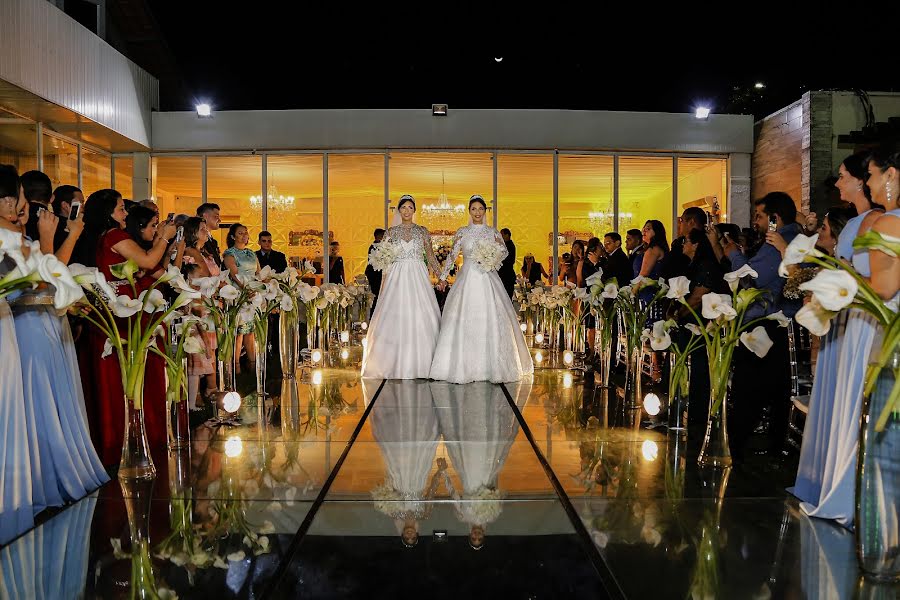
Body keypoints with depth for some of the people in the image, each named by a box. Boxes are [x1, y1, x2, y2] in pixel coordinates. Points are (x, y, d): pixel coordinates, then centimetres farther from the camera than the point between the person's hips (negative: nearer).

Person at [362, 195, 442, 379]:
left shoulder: (422, 231, 7)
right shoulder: (392, 232, 7)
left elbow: (430, 255, 11)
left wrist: (441, 276, 5)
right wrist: (384, 284, -2)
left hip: (418, 276, 0)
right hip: (397, 276, 0)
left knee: (420, 318, -3)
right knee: (395, 319, -2)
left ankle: (419, 363, 6)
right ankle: (397, 364, 4)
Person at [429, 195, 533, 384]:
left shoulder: (492, 232, 7)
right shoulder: (462, 232, 7)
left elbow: (504, 251, 9)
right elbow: (452, 255, 9)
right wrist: (443, 276, 9)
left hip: (488, 279, 0)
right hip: (467, 278, 0)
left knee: (491, 320, -3)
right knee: (463, 321, -4)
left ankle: (492, 367, 6)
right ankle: (463, 367, 1)